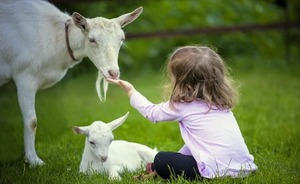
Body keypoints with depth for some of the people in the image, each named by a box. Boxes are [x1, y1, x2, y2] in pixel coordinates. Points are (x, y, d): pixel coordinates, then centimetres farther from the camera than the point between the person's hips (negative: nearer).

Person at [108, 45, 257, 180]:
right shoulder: (219, 102, 15)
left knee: (160, 160, 5)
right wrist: (181, 154, 32)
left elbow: (151, 112, 16)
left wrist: (131, 91, 27)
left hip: (218, 170, -8)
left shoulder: (183, 105, -4)